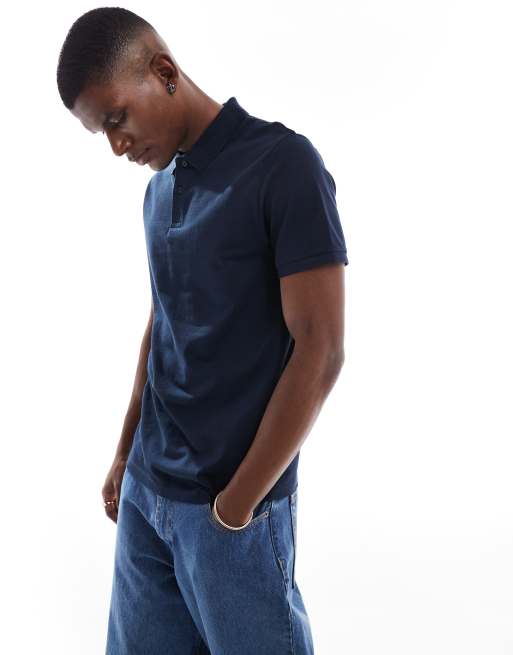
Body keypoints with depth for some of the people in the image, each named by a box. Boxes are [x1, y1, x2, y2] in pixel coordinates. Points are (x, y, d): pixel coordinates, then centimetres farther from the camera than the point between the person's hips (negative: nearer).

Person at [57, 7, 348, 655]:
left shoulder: (282, 163, -12)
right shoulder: (159, 188, 10)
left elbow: (320, 351, -16)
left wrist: (236, 505, -13)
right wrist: (126, 454, 15)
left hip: (236, 507, -6)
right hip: (145, 493, 7)